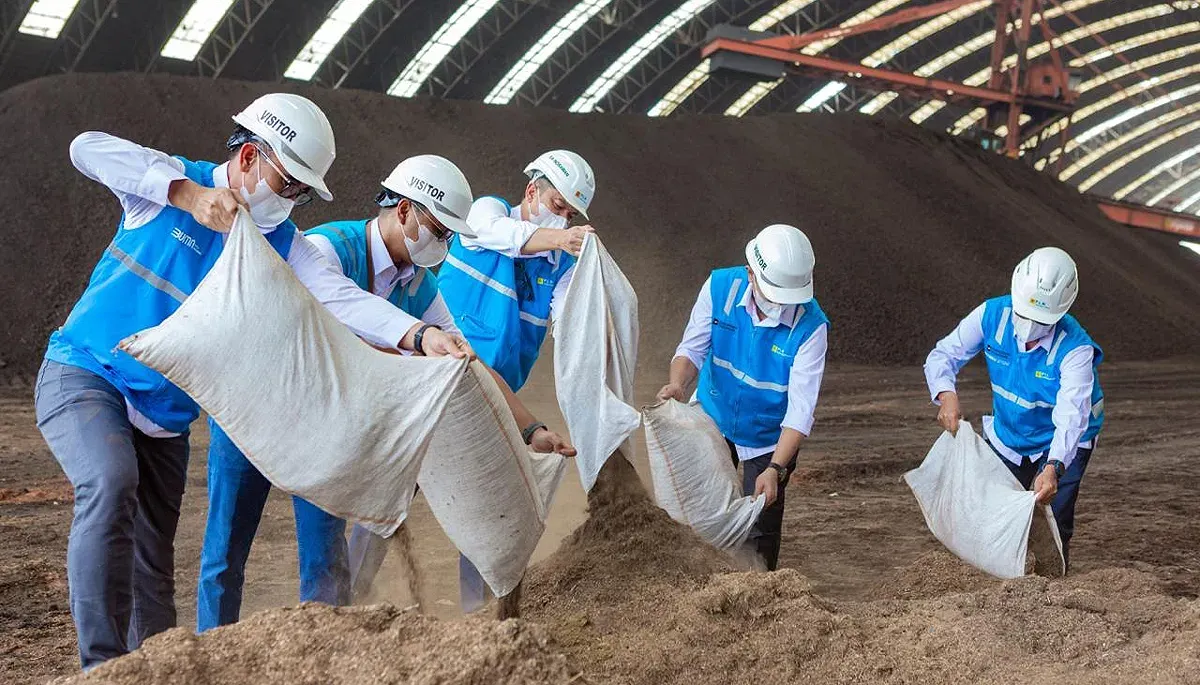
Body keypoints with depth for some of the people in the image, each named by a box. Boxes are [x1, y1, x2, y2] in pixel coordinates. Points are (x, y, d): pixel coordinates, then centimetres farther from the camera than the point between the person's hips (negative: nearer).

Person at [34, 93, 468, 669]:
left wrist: (418, 334, -34)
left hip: (164, 412, 5)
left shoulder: (281, 245, -2)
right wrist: (189, 194, -34)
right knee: (111, 484, -30)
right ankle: (102, 665, -25)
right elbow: (88, 148, -26)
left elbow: (338, 296, -16)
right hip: (84, 376, -5)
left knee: (154, 559, 9)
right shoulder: (169, 182, -10)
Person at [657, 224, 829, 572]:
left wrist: (776, 468, -36)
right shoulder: (719, 287, -20)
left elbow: (800, 409, -28)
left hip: (769, 438, -3)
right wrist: (678, 383, -34)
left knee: (761, 526, -3)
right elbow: (693, 348, -12)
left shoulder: (810, 326, -28)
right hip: (712, 419, 3)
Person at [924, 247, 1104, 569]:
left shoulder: (1075, 348, -32)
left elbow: (1071, 417, -41)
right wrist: (946, 394, -36)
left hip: (1062, 444, -4)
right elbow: (943, 355, -14)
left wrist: (1053, 468, -56)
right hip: (1006, 434, 4)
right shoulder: (992, 315, -21)